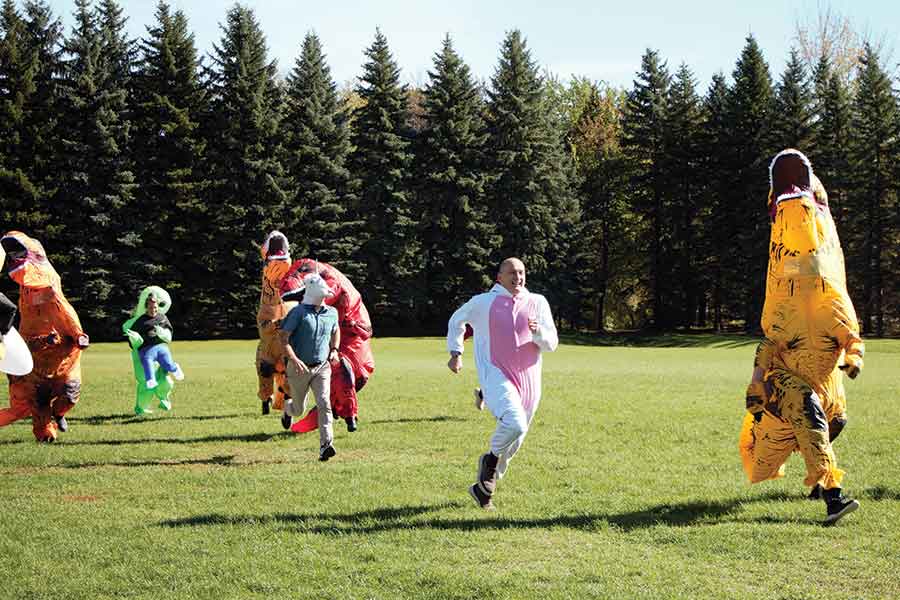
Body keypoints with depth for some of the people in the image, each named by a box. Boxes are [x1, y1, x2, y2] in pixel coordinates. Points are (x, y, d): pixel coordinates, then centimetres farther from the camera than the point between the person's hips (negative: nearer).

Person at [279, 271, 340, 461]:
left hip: (322, 367, 2)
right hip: (299, 368, -2)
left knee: (324, 403, -18)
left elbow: (336, 331, 26)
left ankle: (326, 445, -21)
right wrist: (294, 359, -28)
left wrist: (334, 350, 9)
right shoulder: (299, 312, -12)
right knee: (299, 410, 13)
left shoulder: (331, 313, 4)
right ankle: (287, 407, 51)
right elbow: (284, 339, -14)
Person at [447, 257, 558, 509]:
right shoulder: (483, 302, 2)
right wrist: (455, 352, 9)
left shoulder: (537, 303, 7)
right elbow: (456, 321, 20)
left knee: (513, 443, 10)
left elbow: (551, 344, 5)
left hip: (527, 380, 4)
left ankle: (484, 487, 28)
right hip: (496, 375, -4)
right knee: (514, 424, -29)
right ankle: (491, 457, 0)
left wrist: (538, 332, -16)